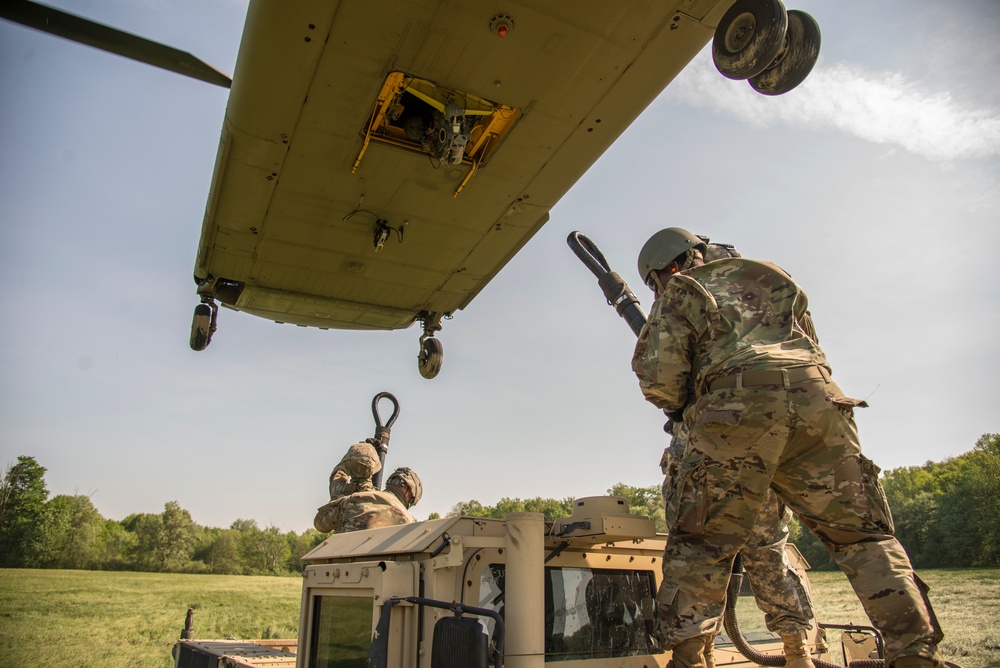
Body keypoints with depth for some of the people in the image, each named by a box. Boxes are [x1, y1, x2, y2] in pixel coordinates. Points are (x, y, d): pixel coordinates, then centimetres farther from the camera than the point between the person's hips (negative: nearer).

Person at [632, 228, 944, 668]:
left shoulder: (678, 296, 17)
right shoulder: (771, 278, 32)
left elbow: (658, 378, 3)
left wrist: (680, 406, 23)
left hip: (738, 410, -4)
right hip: (816, 398, 5)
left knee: (699, 546, 5)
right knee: (865, 538, 12)